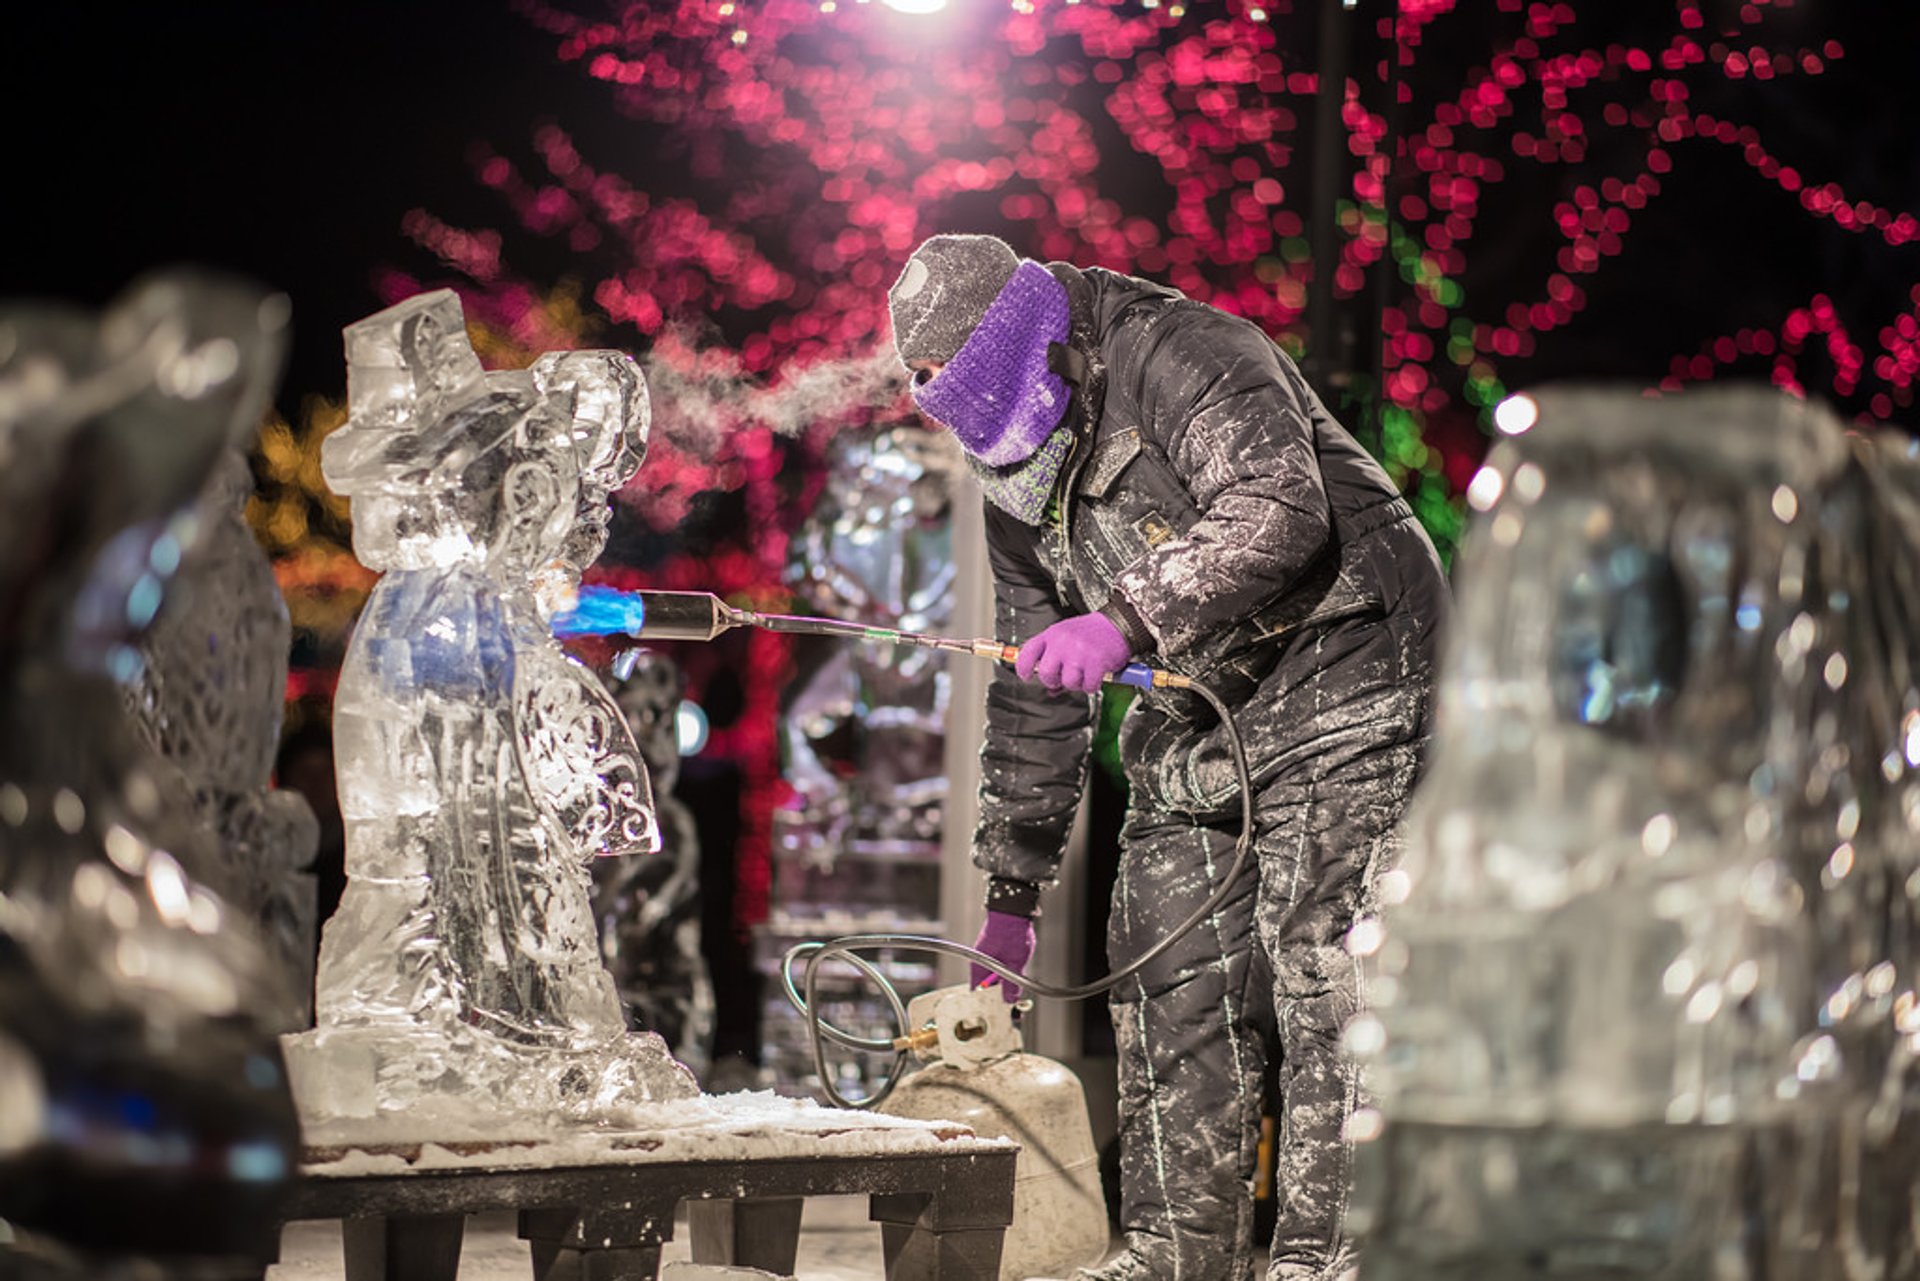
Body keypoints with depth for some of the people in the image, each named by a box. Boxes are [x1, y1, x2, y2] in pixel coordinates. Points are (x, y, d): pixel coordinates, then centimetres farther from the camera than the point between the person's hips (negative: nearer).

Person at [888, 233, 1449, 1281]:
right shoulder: (1018, 478, 13)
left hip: (1338, 684, -9)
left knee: (1320, 964, -15)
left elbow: (1279, 510, -32)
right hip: (1193, 717, 9)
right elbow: (1031, 694, 20)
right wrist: (1010, 890, 18)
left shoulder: (1183, 358, -15)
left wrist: (1126, 618, -41)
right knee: (1171, 984, 4)